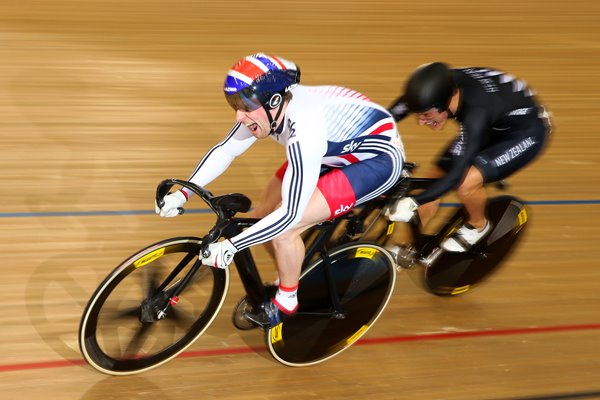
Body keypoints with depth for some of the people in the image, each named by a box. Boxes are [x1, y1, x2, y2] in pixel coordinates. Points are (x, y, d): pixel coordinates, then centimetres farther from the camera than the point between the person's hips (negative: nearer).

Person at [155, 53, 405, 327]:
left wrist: (230, 246, -33)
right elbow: (224, 151, 2)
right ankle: (286, 279, 28)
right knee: (265, 214, 4)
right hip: (342, 147, 9)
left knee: (284, 227, -20)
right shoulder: (266, 107, -12)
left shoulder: (304, 131, -37)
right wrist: (182, 194, -7)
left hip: (380, 158, -9)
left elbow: (290, 214, -35)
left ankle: (286, 301, 4)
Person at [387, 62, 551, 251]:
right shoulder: (440, 88, -22)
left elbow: (456, 175, -43)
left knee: (466, 181, -26)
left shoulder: (476, 113, -41)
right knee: (434, 179, -2)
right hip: (493, 126, 7)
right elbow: (389, 116, -9)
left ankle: (477, 225, 5)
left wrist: (412, 203, -46)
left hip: (526, 131, -7)